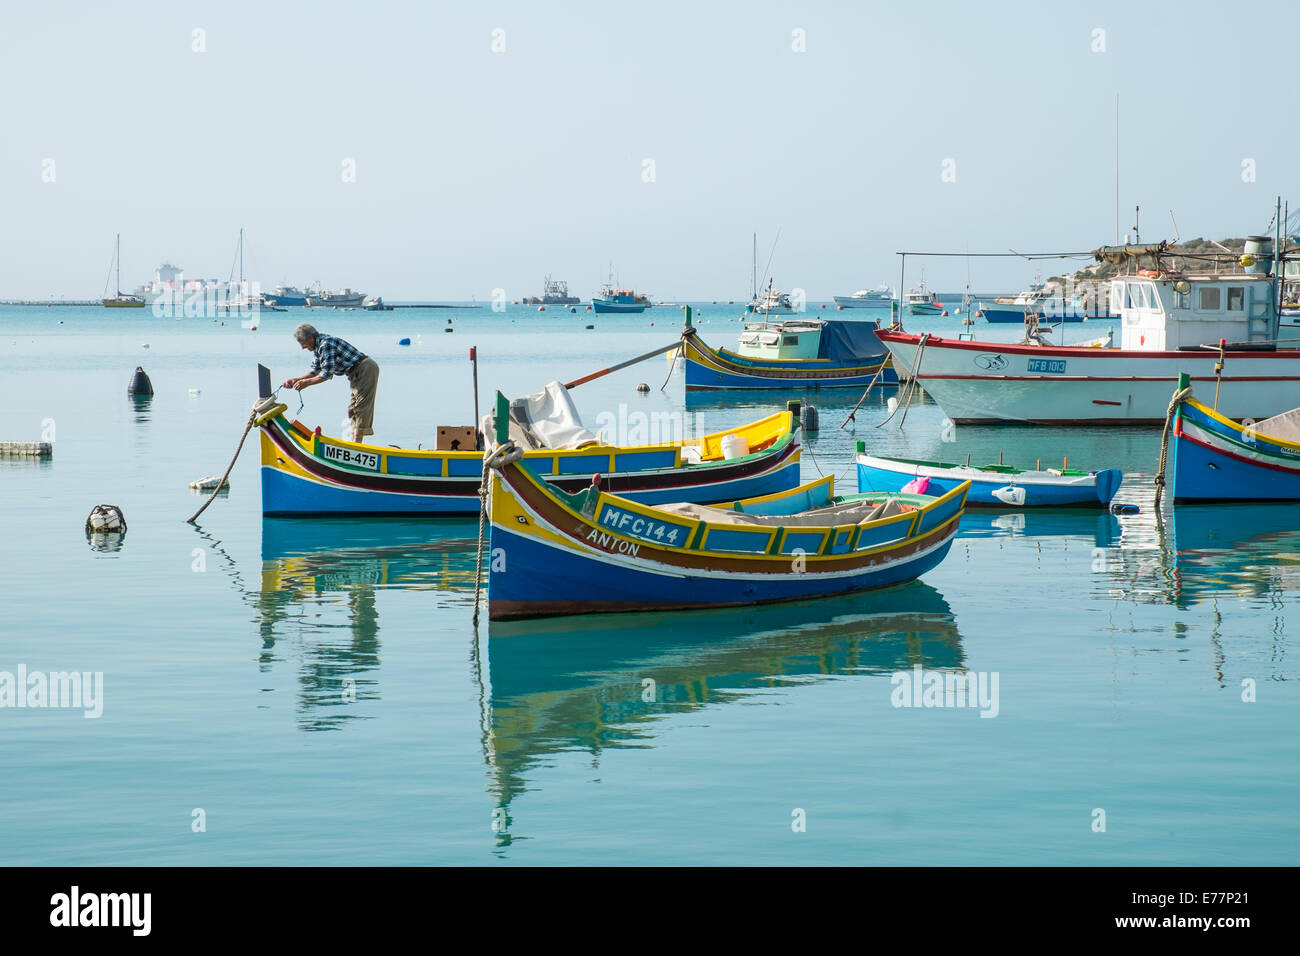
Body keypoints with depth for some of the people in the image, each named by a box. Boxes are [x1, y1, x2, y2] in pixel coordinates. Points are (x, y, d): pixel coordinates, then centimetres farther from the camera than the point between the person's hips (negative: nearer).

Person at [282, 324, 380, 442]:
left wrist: (307, 382, -14)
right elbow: (315, 371, 16)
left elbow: (327, 373, -23)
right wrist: (296, 380, 6)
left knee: (361, 407, -12)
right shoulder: (317, 347, 10)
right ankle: (354, 441, 15)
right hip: (356, 373, 11)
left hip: (366, 369, -11)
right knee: (353, 409, 12)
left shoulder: (326, 344, -21)